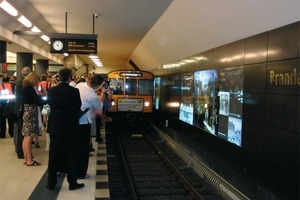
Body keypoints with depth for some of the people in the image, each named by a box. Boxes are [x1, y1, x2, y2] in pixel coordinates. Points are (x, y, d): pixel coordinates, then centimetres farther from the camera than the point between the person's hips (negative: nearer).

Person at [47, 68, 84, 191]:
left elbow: (50, 104, 8)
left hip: (55, 126, 3)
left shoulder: (51, 90, -4)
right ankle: (72, 182, 14)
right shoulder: (74, 91, -13)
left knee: (53, 155, 10)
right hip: (70, 127, -3)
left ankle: (51, 183, 17)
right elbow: (78, 107, -4)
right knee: (71, 155, 7)